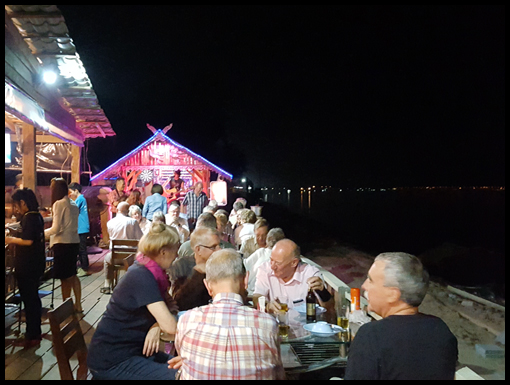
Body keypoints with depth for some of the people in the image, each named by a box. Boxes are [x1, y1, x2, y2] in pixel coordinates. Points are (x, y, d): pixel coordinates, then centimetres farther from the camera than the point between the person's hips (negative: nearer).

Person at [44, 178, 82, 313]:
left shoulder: (59, 203, -12)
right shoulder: (73, 204, 11)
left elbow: (56, 228, -15)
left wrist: (44, 232, 3)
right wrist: (50, 232, 18)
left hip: (63, 243, -8)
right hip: (74, 242, 8)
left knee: (65, 277, 2)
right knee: (72, 274, 16)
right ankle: (77, 305, 21)